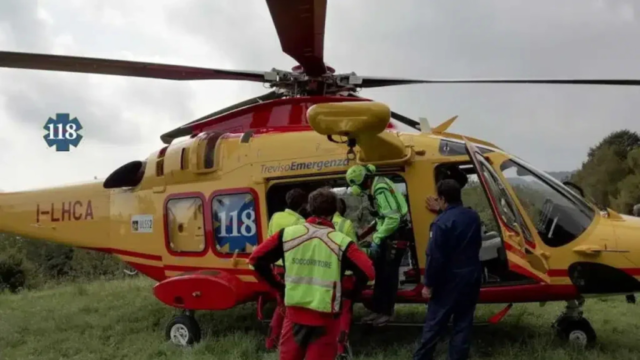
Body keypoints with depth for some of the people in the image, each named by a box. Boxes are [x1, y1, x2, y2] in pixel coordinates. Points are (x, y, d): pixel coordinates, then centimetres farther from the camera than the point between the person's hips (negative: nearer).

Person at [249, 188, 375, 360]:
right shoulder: (341, 242, -9)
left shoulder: (288, 234, -2)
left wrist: (277, 285, 9)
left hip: (295, 312, 2)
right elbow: (367, 271, -18)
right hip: (325, 317, -2)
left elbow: (256, 258, 0)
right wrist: (348, 292, 0)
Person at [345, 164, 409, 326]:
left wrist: (377, 239, -25)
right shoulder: (375, 188, 8)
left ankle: (387, 312, 7)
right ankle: (378, 310, 19)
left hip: (395, 235, -10)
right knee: (380, 273, 11)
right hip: (386, 234, 10)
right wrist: (377, 236, 8)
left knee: (389, 274, -3)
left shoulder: (381, 190, -23)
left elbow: (393, 218, -29)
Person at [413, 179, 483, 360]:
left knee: (434, 322, 5)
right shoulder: (473, 217, 3)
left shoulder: (442, 222, -20)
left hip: (449, 280, -6)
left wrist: (429, 284, -11)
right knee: (463, 322, 12)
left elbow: (435, 257, -20)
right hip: (472, 276, 6)